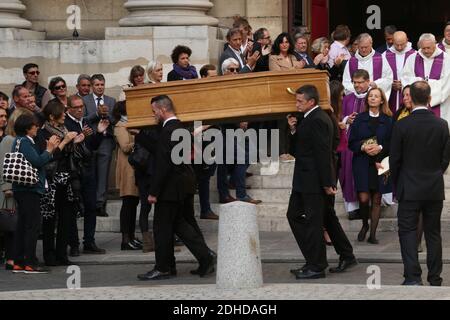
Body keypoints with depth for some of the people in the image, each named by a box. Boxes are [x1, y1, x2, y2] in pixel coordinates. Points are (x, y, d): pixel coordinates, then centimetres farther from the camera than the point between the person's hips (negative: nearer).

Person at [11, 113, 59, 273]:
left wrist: (49, 149, 10)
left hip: (22, 189, 10)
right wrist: (49, 150, -7)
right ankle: (30, 263, -10)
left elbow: (36, 160, 16)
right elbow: (37, 161, -21)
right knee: (33, 225, -9)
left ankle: (19, 263, 12)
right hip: (29, 189, -10)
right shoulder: (24, 142, -13)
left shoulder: (20, 141, 17)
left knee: (23, 225, 11)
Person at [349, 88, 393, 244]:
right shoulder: (359, 119, 5)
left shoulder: (388, 121, 4)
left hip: (380, 164, 1)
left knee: (376, 200, 3)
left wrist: (380, 148, -14)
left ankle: (373, 233, 9)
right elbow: (351, 143, 4)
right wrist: (363, 147, -14)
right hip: (362, 163, 0)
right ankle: (365, 225, 17)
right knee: (363, 198, -9)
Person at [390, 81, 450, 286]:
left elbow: (395, 159, -5)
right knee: (433, 233, 11)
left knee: (407, 231, 2)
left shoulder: (401, 126, -11)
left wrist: (397, 185, 9)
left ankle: (413, 277, -9)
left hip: (409, 188, -3)